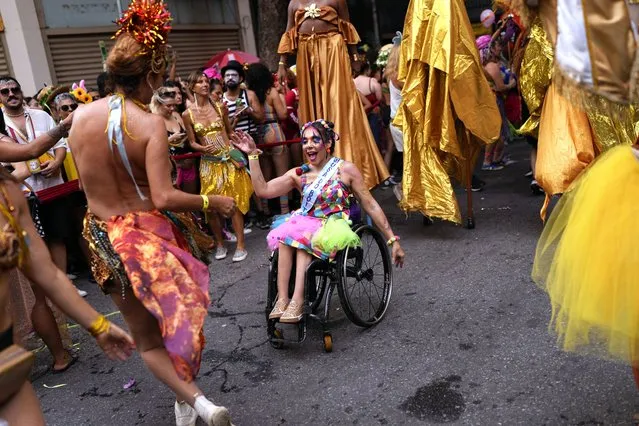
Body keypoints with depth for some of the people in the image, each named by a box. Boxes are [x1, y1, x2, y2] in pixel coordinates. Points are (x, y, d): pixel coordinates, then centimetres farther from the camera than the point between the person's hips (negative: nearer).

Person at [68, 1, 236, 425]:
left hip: (102, 237, 4)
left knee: (145, 335, 15)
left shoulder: (80, 115, -3)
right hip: (146, 235, -3)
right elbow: (164, 198, -24)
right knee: (177, 318, 20)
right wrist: (213, 202, -12)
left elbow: (87, 180, 7)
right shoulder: (149, 123, -18)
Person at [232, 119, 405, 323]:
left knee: (302, 238, -30)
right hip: (306, 225, 3)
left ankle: (297, 301, -32)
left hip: (334, 229, -3)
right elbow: (263, 190, -2)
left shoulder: (346, 169, -3)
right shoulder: (299, 174, 6)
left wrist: (393, 240, -4)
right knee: (286, 235, -28)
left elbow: (371, 206, -2)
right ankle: (282, 300, -28)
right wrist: (253, 154, -5)